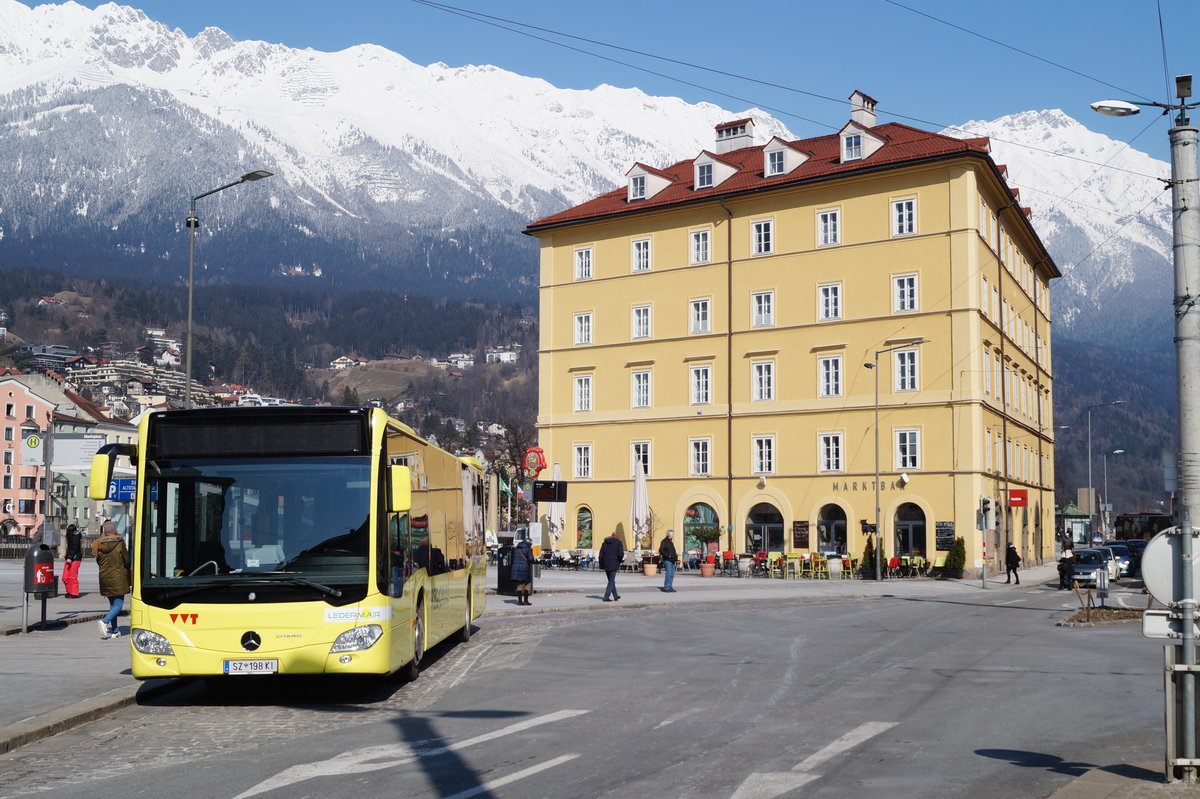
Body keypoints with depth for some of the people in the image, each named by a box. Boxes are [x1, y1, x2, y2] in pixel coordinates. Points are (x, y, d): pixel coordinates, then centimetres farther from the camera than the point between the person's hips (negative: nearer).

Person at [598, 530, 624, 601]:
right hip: (613, 564, -5)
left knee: (611, 581, 18)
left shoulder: (604, 543, 10)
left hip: (606, 565, 5)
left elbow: (601, 554, 5)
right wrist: (619, 560, 7)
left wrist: (601, 565, 8)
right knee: (611, 581, 1)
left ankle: (615, 596, 29)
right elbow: (621, 554, -14)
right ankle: (606, 597, -7)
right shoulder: (618, 543, -4)